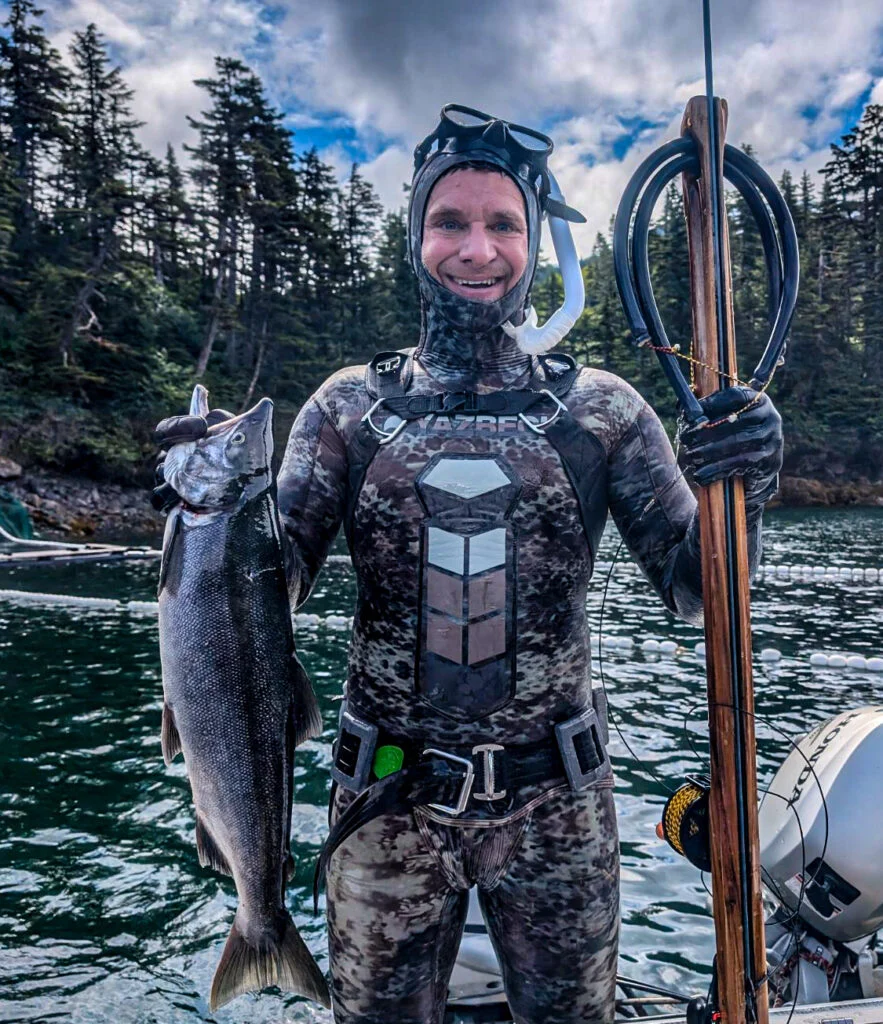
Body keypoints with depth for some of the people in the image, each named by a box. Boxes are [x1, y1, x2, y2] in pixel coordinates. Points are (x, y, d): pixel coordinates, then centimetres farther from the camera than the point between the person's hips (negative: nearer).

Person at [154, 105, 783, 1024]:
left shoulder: (600, 406, -3)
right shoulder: (350, 406, -2)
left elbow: (691, 589, -2)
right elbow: (270, 589, -5)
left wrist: (742, 489, -20)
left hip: (555, 802, 0)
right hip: (387, 801, 1)